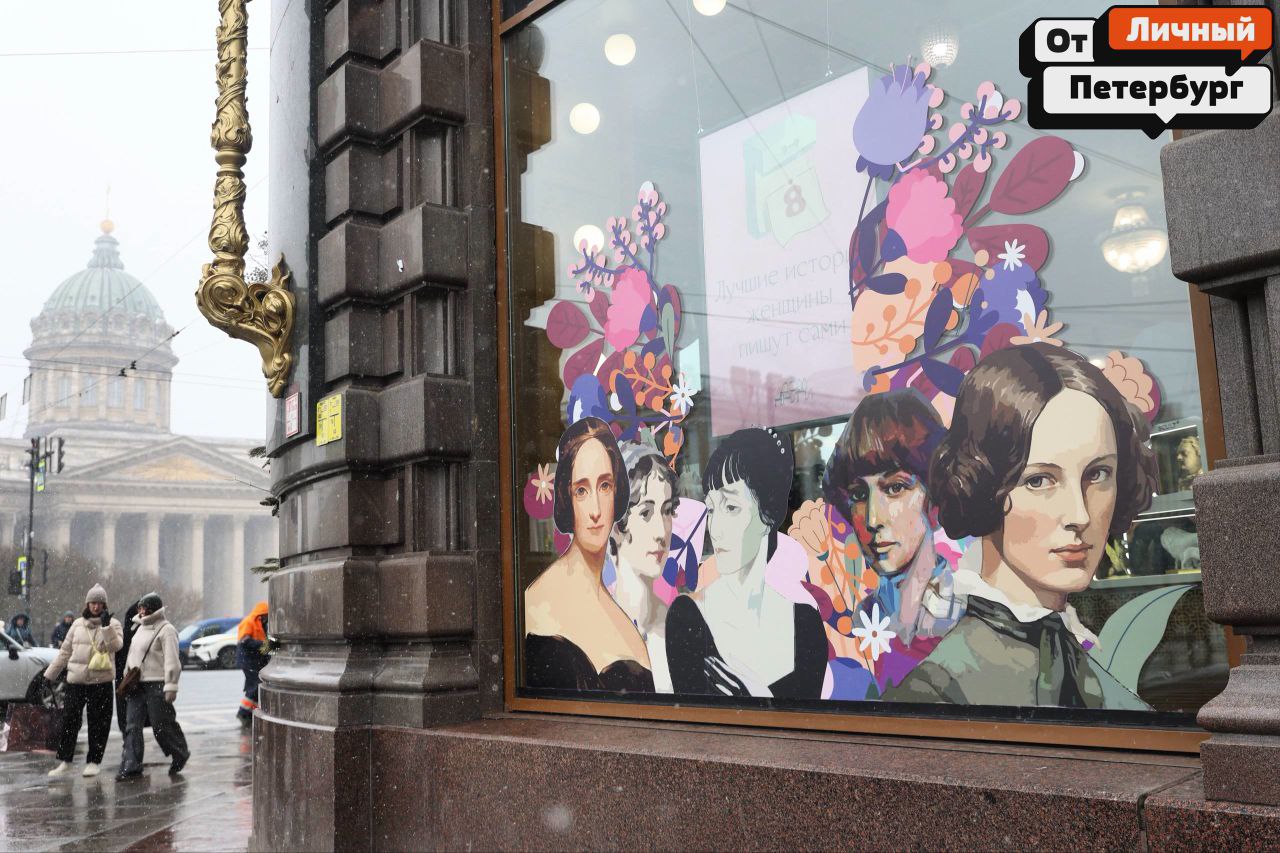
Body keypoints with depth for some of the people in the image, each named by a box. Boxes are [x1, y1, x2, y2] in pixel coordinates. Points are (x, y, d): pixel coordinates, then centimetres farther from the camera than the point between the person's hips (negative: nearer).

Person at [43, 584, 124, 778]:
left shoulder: (112, 623, 1)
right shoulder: (78, 624, 11)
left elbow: (116, 646, -15)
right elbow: (65, 651, 16)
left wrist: (107, 626, -24)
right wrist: (49, 674, 16)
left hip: (101, 682, -3)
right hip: (76, 680, 3)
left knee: (98, 723, 2)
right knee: (69, 720, 4)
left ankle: (93, 762, 12)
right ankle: (65, 761, 14)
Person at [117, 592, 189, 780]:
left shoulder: (166, 630, -9)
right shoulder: (141, 628, 18)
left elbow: (172, 661, -15)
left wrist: (171, 686, -20)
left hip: (157, 684, -8)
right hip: (137, 685, 8)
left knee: (161, 725, -1)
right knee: (131, 725, 1)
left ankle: (180, 755, 20)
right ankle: (131, 766, 3)